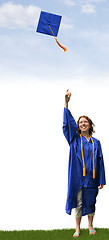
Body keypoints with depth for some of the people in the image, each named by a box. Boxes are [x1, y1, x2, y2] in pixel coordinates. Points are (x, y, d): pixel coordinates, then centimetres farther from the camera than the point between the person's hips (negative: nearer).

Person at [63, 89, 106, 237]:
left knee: (90, 202, 9)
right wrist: (66, 103, -19)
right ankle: (77, 229, 10)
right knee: (78, 203, 2)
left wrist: (102, 180, 5)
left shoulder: (96, 143, 8)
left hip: (91, 177, 2)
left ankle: (90, 226, 23)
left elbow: (100, 162, 8)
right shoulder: (75, 139, 4)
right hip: (77, 176, -1)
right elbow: (68, 123, -8)